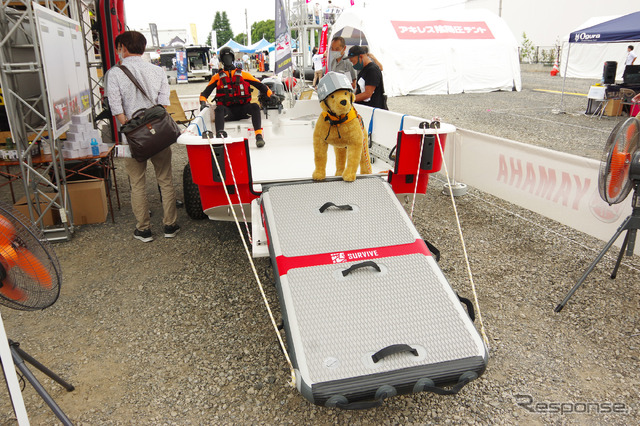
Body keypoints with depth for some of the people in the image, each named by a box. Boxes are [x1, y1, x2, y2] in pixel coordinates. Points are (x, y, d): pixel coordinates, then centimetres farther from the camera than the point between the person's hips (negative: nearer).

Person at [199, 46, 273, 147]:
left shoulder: (243, 74, 17)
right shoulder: (217, 77, 17)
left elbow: (260, 85, 14)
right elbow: (205, 93, 12)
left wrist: (271, 95, 1)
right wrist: (203, 102, -10)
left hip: (243, 109, 0)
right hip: (228, 111, 0)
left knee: (255, 106, -31)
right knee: (219, 108, -34)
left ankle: (259, 136, -41)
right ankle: (219, 135, -55)